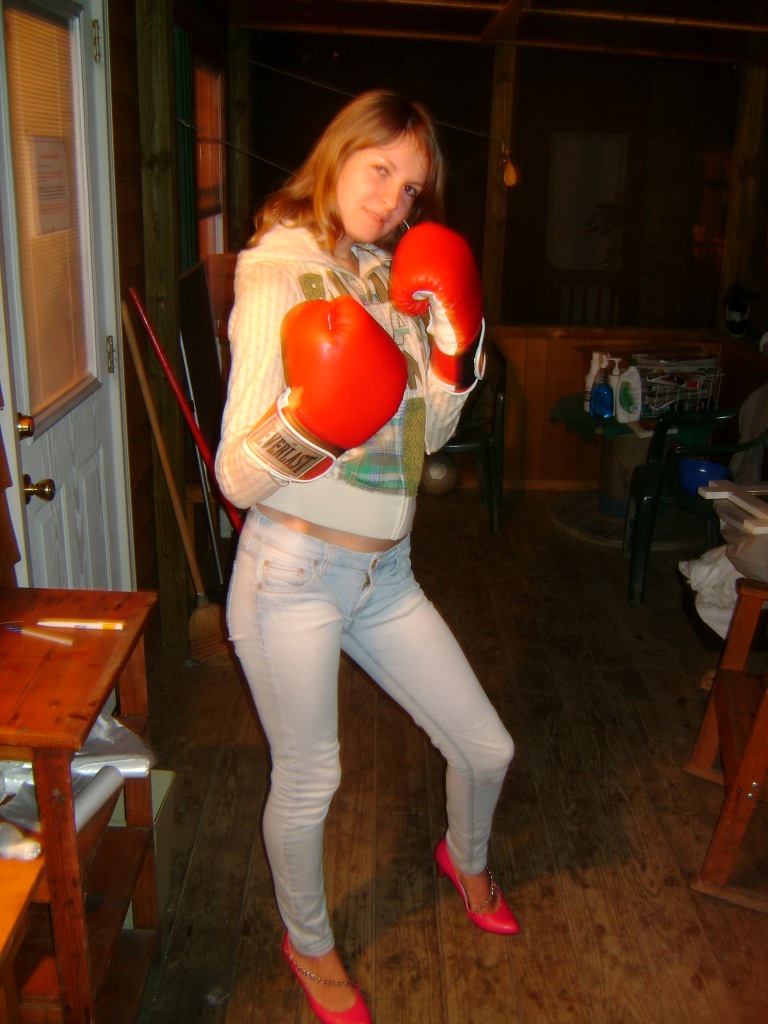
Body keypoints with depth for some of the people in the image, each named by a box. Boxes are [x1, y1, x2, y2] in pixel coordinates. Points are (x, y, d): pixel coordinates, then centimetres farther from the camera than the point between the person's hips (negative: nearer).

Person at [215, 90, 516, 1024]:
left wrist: (453, 348, -2)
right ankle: (308, 945, 41)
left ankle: (465, 859, 50)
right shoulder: (277, 279, -12)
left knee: (486, 749, 15)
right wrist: (303, 427, -36)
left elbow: (425, 436, 11)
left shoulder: (389, 281, 8)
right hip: (294, 571, -6)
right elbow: (238, 476, -17)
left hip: (384, 575, 7)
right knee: (307, 784, 10)